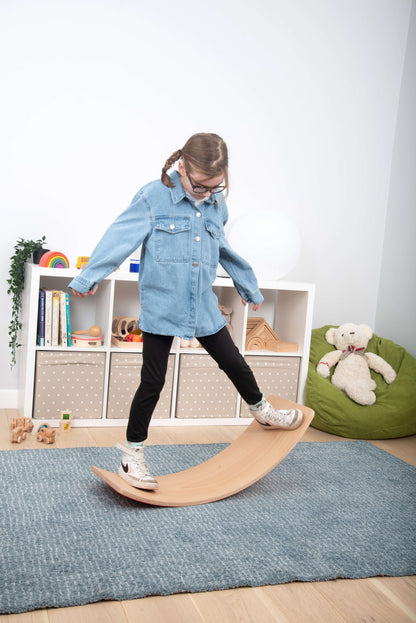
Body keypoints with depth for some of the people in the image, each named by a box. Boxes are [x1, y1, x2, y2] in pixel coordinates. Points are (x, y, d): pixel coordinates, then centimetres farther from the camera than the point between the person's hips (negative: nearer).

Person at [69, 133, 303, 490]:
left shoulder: (217, 205, 7)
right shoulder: (153, 197, -9)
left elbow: (225, 251, 21)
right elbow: (121, 238, -10)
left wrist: (249, 287, 31)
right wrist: (88, 277, -11)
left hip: (203, 307, 5)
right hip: (160, 306, -4)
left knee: (234, 363, 15)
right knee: (153, 382, 1)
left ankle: (262, 411, 42)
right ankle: (132, 454, 17)